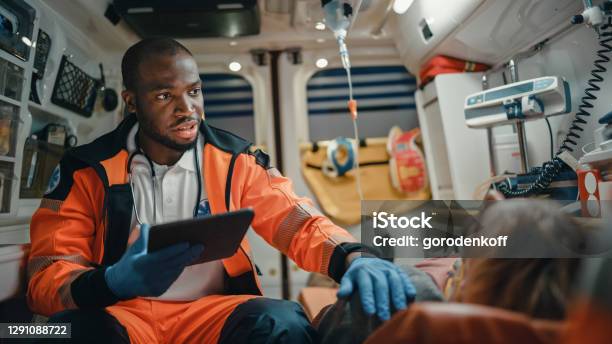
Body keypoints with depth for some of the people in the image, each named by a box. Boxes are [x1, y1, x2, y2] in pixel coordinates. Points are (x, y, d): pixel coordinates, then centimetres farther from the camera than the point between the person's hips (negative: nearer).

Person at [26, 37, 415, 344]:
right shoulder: (85, 169, -1)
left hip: (213, 309, 1)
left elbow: (298, 223, -5)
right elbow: (47, 275, -5)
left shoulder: (236, 161, 0)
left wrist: (354, 257, -28)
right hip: (121, 311, 0)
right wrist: (111, 283, -29)